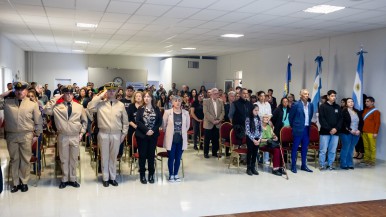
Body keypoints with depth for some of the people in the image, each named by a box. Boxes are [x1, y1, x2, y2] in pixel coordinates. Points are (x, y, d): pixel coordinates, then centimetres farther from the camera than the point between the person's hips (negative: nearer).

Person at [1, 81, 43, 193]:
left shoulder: (33, 104, 2)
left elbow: (38, 121, 4)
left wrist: (36, 135, 1)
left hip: (26, 135, -2)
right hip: (11, 135, 2)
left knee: (25, 159, 6)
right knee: (14, 160, 10)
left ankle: (24, 182, 18)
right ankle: (16, 183, 20)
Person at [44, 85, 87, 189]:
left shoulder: (79, 107, 6)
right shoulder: (57, 106, 1)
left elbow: (84, 121, 14)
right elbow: (46, 110, -15)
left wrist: (82, 132, 6)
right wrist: (54, 99, -11)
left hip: (75, 137, 1)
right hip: (62, 137, -1)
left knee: (74, 159, 9)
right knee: (64, 159, 9)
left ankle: (73, 179, 22)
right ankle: (65, 179, 23)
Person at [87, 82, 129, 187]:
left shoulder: (120, 105, 3)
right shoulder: (100, 103, -2)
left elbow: (125, 121, 9)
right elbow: (90, 107, -20)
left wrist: (124, 134, 6)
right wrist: (100, 96, -14)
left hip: (116, 134, 1)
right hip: (103, 134, -1)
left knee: (113, 157, 12)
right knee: (104, 156, 9)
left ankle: (112, 177, 25)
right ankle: (105, 178, 21)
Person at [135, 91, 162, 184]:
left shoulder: (156, 109, 5)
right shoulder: (140, 109, 0)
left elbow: (160, 121, 1)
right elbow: (137, 121, -8)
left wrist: (153, 130, -13)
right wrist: (146, 130, -17)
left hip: (153, 135, 2)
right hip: (142, 135, -1)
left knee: (151, 154, 6)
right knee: (142, 155, 2)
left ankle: (151, 174, 16)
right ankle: (142, 175, 11)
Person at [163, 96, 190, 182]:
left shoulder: (185, 113, 0)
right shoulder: (167, 112, -7)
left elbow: (187, 125, 13)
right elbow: (163, 125, 0)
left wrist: (183, 132, 9)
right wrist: (169, 133, 5)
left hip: (181, 139, 2)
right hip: (171, 139, -2)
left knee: (178, 158, 10)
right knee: (171, 158, 4)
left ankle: (176, 174, 24)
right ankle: (171, 175, 18)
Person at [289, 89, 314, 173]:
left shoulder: (310, 105, 8)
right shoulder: (296, 105, -7)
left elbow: (310, 117, 19)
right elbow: (291, 117, -1)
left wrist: (309, 125, 15)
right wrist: (294, 126, 6)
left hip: (307, 129, 5)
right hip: (298, 129, -5)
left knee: (305, 148, 11)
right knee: (295, 147, 1)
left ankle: (304, 165, 21)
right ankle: (293, 166, 9)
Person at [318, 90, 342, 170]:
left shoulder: (338, 107, 13)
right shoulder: (323, 106, 0)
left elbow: (340, 119, 10)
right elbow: (322, 119, -7)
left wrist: (336, 128, -6)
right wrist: (329, 129, -12)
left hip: (335, 132, 4)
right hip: (325, 132, -4)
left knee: (333, 151, 6)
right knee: (323, 150, -3)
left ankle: (330, 165, 16)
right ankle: (322, 165, 6)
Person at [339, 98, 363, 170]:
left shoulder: (357, 112, 13)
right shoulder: (344, 111, -5)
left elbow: (361, 122, 11)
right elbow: (343, 123, -12)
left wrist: (359, 130, -3)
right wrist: (350, 130, -15)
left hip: (356, 134, 5)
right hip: (346, 133, -5)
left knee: (351, 149, 9)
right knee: (345, 149, -2)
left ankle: (350, 164, 18)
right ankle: (343, 164, 7)